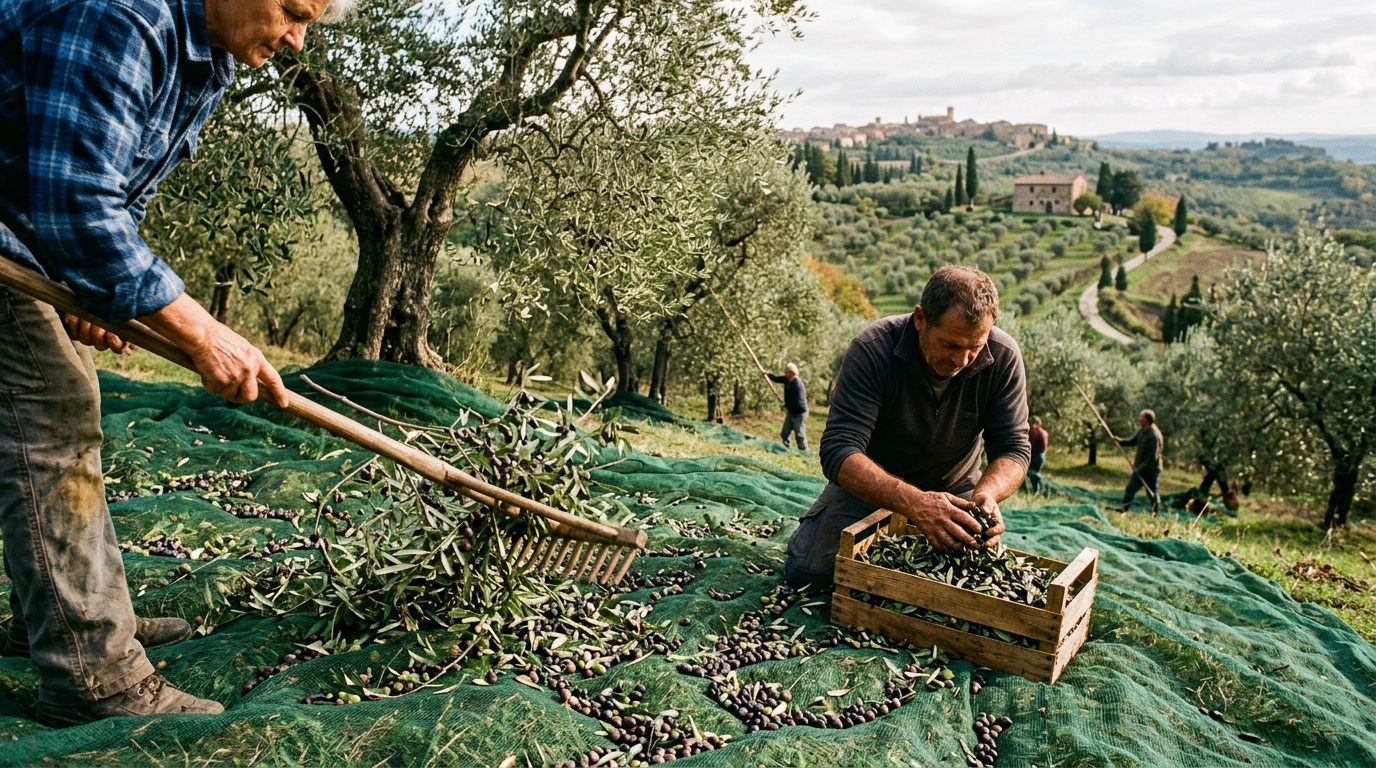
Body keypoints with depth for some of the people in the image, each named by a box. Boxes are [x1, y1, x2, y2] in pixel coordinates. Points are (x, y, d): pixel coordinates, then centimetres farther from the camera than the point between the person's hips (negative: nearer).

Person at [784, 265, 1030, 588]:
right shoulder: (872, 350, -30)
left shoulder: (1003, 358, -22)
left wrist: (988, 493, -41)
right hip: (871, 484, -2)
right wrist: (913, 501, -51)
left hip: (955, 489, 2)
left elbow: (1013, 448, -16)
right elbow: (839, 451, -35)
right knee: (806, 571, -11)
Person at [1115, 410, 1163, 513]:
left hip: (1151, 470, -9)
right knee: (1129, 489, 14)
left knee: (1152, 494, 6)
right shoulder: (1142, 431, 3)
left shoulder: (1154, 435, -24)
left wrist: (1140, 468, -21)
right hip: (1140, 469, 9)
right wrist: (1120, 440, 1)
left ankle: (1155, 514, 19)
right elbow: (1133, 441, 19)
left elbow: (1153, 457, -25)